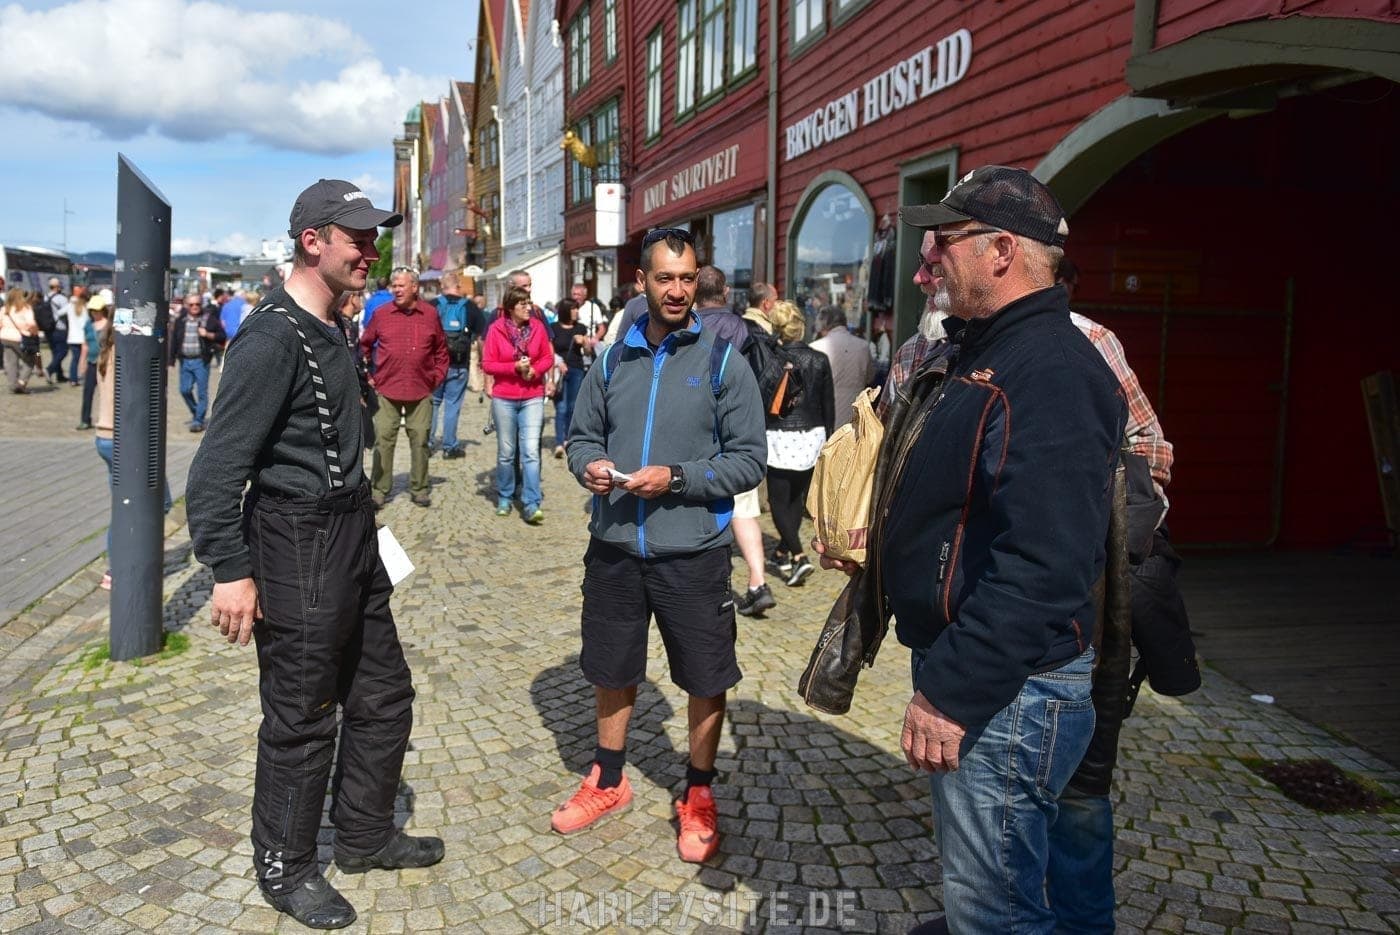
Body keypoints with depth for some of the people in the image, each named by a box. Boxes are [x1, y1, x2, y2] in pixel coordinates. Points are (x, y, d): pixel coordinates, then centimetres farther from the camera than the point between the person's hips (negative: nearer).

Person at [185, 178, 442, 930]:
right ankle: (284, 869, 27)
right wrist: (231, 570, -22)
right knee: (302, 720, 6)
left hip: (350, 537, 9)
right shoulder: (273, 339, -18)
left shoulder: (329, 332, 10)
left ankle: (363, 834, 36)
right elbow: (219, 464, -21)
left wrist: (358, 523, 18)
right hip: (296, 548, -9)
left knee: (383, 695, 18)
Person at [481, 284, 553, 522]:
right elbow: (487, 364, -4)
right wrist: (515, 367, -16)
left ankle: (532, 505, -8)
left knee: (531, 451, -9)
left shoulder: (538, 326, 0)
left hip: (533, 397, 1)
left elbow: (548, 357, 9)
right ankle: (504, 498, 27)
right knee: (506, 452, 10)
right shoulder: (496, 329, -5)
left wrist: (535, 370, -11)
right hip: (504, 398, 0)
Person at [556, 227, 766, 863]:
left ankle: (698, 798, 33)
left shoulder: (722, 362, -6)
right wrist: (587, 465, -10)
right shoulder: (612, 360, 4)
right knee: (611, 670, 19)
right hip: (614, 548, 4)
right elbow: (581, 435, 13)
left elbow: (749, 459, -9)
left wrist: (677, 478, -20)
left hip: (693, 553, -3)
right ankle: (608, 782, 42)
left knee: (706, 680, 10)